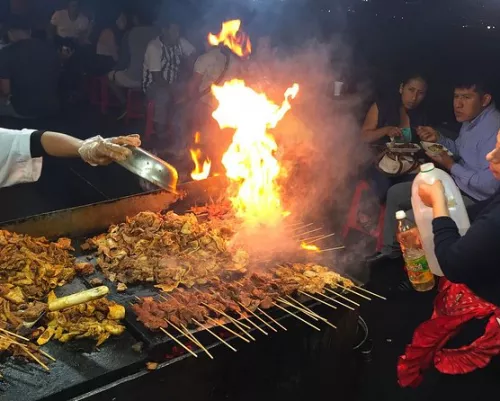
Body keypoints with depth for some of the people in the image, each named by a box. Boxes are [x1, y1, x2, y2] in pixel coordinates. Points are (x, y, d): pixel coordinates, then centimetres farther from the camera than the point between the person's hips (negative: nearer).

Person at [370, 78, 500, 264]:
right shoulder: (471, 119, 2)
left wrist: (451, 165, -20)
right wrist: (438, 138, 1)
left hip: (475, 198, -10)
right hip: (455, 184, 10)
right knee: (395, 193, 12)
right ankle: (390, 249, 23)